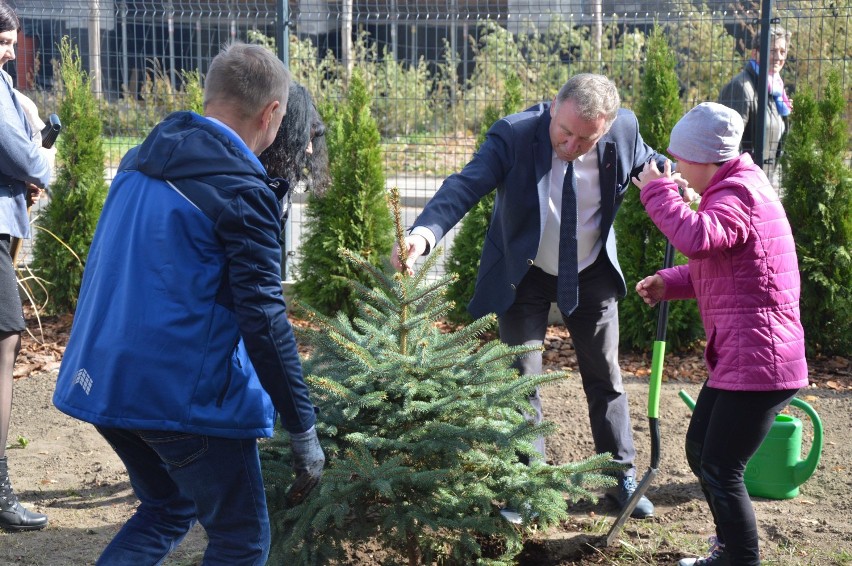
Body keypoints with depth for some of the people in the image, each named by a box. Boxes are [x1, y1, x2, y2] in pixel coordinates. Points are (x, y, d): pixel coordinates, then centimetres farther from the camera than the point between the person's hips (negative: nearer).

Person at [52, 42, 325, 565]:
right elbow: (263, 321, -18)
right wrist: (304, 433, -14)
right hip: (186, 394, -8)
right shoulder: (242, 190, -15)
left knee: (167, 511, 26)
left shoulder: (142, 161, 9)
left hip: (103, 379, 8)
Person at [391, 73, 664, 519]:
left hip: (592, 273, 3)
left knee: (606, 378, 14)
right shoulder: (513, 135, -30)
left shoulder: (625, 130, -20)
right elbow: (466, 185, -43)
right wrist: (424, 232, -61)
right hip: (524, 274, -2)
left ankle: (622, 478, 31)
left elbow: (646, 164, 4)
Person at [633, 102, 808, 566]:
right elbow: (712, 265, 24)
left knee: (721, 471, -7)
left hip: (758, 360, -11)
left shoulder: (737, 192, -17)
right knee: (700, 450, 20)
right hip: (736, 355, 11)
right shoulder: (735, 187, 17)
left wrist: (658, 192, -24)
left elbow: (698, 237, -38)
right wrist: (669, 284, 7)